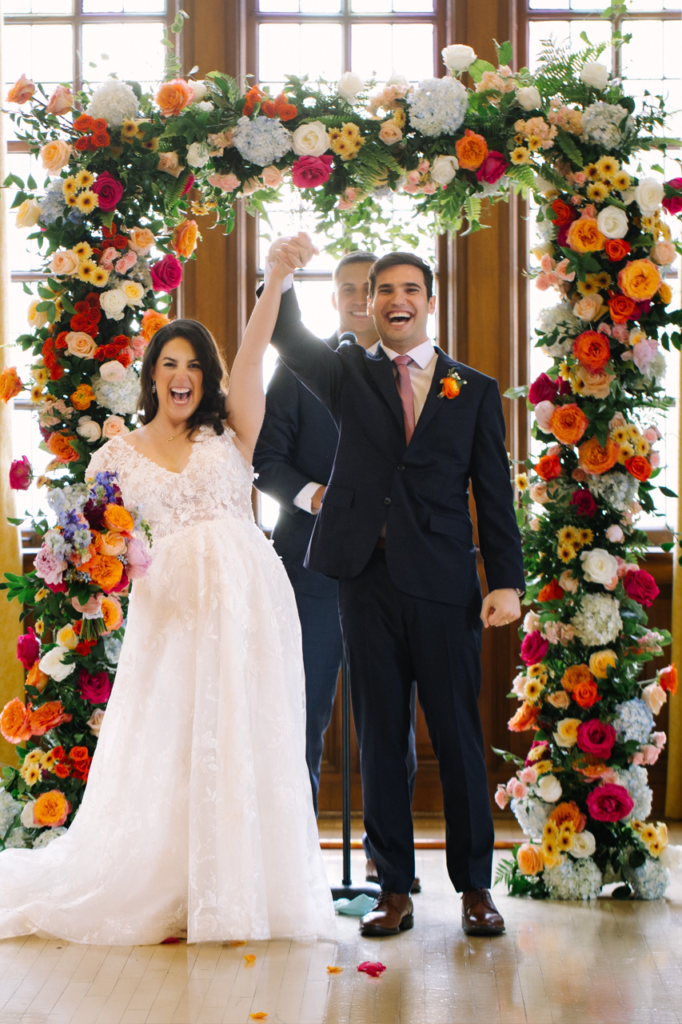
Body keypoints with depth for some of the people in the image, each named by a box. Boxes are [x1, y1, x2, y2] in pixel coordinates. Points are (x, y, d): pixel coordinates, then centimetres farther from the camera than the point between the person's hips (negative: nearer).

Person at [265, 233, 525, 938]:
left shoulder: (475, 390, 9)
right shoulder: (348, 375, 12)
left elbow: (494, 494, 6)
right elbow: (287, 338, -3)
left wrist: (506, 581, -2)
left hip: (444, 585, -1)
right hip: (366, 580, 1)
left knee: (458, 736, 3)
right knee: (379, 737, 6)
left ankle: (475, 886, 15)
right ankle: (395, 890, 14)